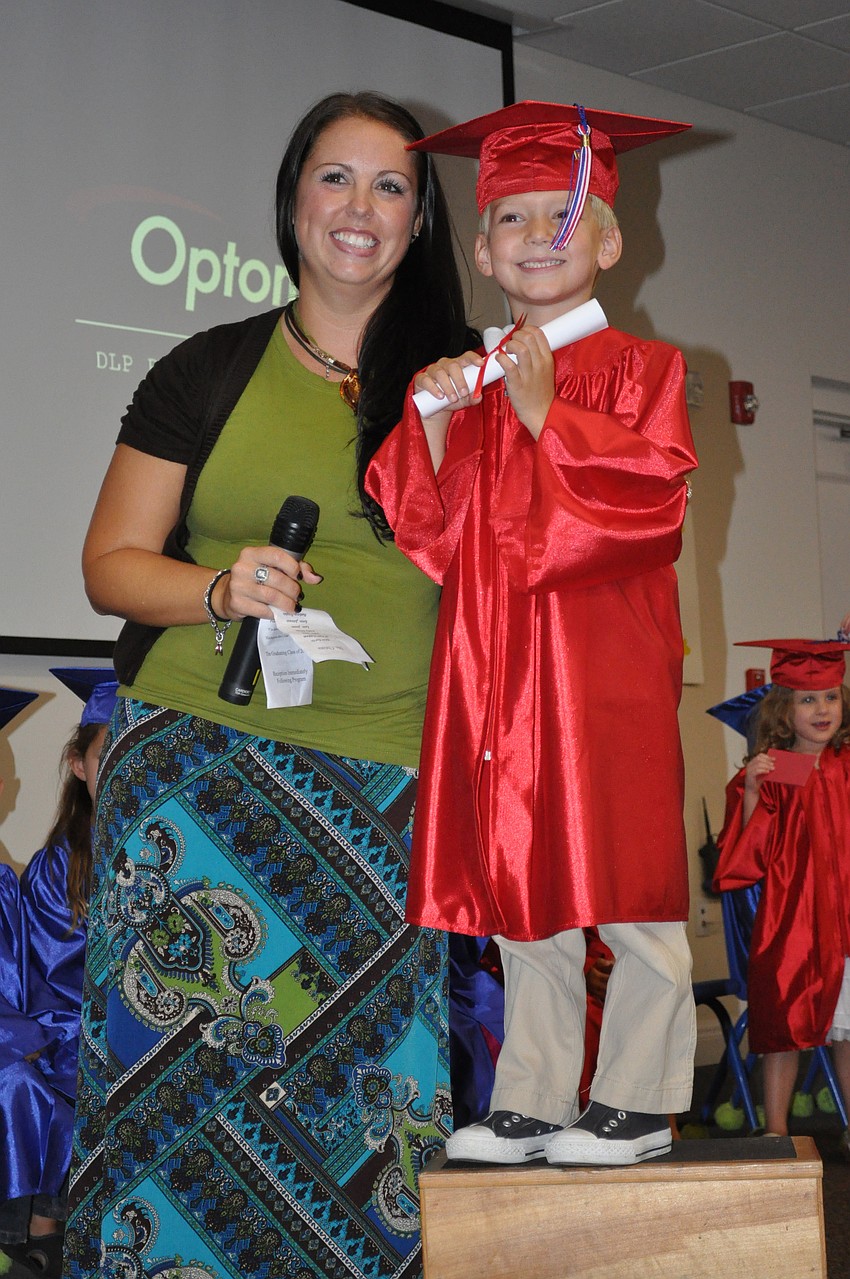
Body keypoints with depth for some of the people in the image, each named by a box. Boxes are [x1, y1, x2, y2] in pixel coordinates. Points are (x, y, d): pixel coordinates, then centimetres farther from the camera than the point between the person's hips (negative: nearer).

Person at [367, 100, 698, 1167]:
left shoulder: (640, 368, 0)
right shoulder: (471, 381, 15)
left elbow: (651, 488, -14)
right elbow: (426, 524, 10)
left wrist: (545, 413, -17)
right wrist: (432, 420, -5)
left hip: (605, 665, -5)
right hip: (496, 673, 5)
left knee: (624, 891, -1)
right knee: (521, 894, 9)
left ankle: (637, 1099, 12)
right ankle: (532, 1101, 19)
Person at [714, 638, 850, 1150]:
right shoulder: (768, 771, -3)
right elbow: (750, 852, -7)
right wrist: (751, 792, -19)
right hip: (789, 919, -3)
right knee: (783, 1027, 1)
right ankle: (776, 1131, 11)